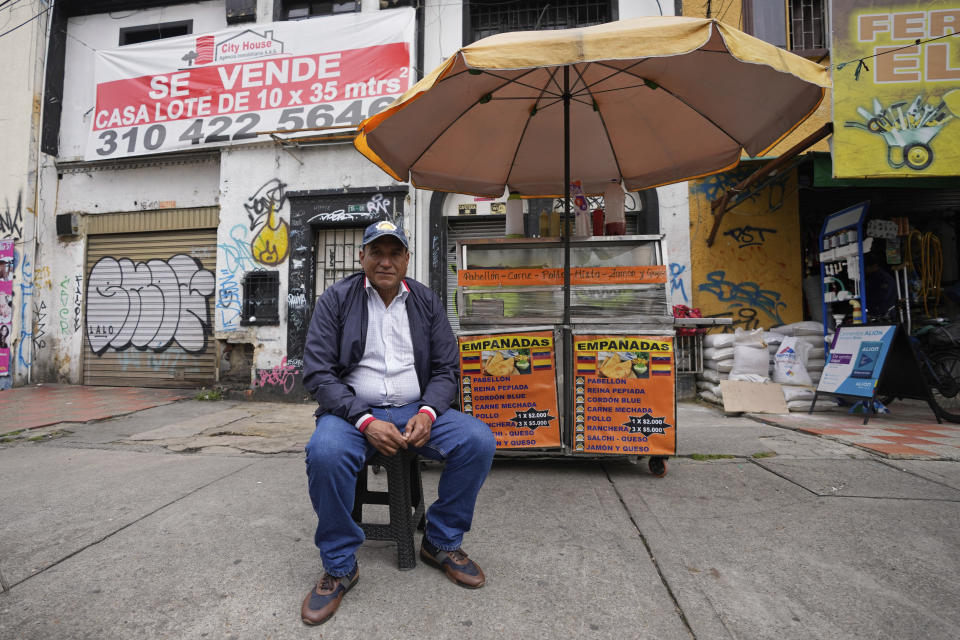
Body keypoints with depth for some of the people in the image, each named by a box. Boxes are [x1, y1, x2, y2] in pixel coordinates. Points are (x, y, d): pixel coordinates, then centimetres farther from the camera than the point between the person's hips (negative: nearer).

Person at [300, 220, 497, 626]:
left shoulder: (427, 302, 8)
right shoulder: (336, 300, 0)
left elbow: (445, 370, 7)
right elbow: (317, 372, -7)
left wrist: (427, 413, -14)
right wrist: (366, 422, -19)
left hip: (417, 410, 3)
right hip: (354, 410, -2)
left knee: (479, 441, -20)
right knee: (325, 453, -34)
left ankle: (441, 543, 4)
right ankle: (339, 566, -7)